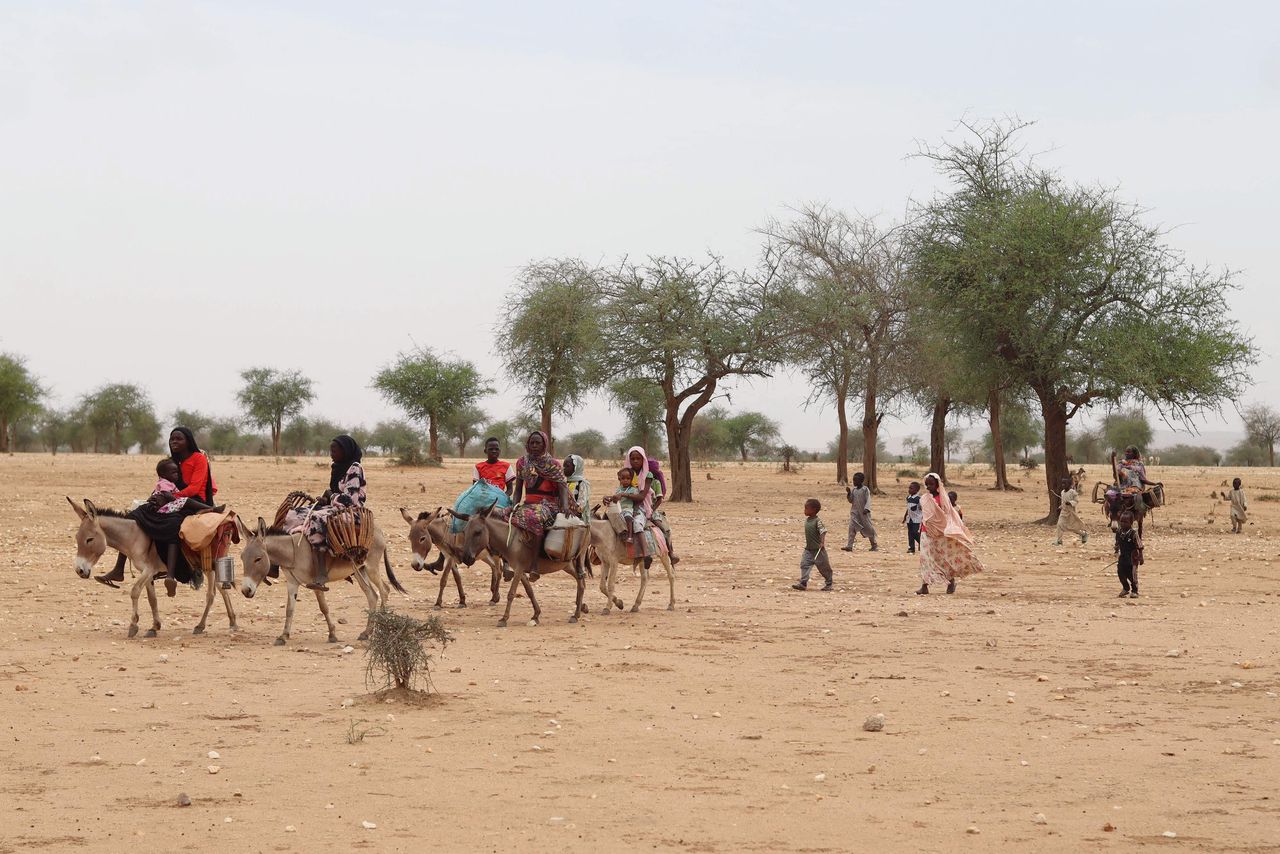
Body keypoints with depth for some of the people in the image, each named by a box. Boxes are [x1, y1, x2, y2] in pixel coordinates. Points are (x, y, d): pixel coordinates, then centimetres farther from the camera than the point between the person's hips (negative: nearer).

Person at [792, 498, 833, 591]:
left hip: (818, 549, -7)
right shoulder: (807, 520, 8)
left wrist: (822, 543, -34)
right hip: (808, 549, 7)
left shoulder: (817, 521, -17)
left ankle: (829, 583, 20)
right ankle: (803, 583, -10)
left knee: (824, 567, 5)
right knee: (804, 565, -6)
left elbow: (823, 532, -23)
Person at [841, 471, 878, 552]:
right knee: (852, 527, -11)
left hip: (863, 513, -4)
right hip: (855, 512, 4)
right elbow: (851, 500, 11)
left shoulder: (865, 489, -7)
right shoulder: (853, 490, 8)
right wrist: (849, 493, -5)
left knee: (868, 528, 6)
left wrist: (866, 509, -27)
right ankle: (849, 545, -15)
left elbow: (868, 500, -13)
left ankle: (874, 546, 23)